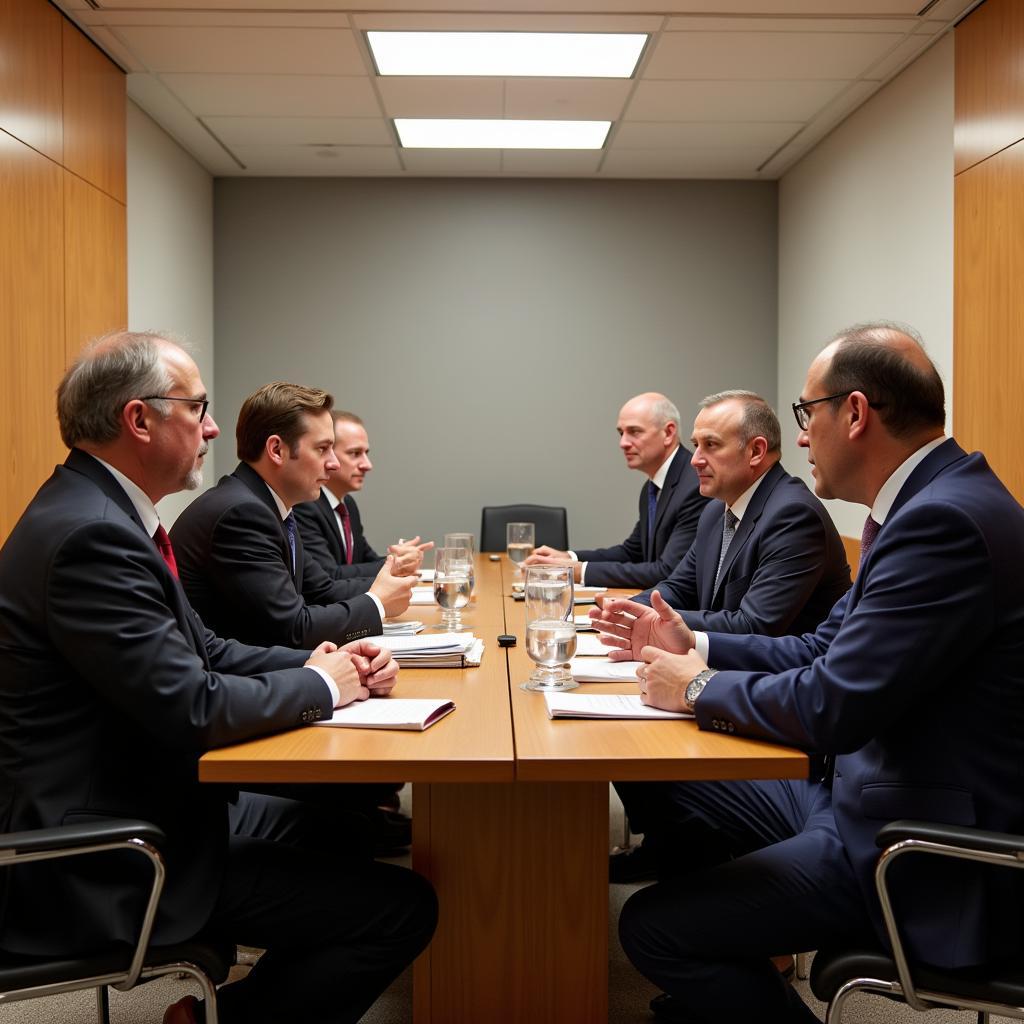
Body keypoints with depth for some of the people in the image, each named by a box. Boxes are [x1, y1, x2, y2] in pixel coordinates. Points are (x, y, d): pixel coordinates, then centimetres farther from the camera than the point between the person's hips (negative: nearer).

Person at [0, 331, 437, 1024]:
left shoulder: (99, 509, 8)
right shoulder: (89, 534, -23)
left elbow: (203, 650, 12)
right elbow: (191, 708, -26)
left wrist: (329, 661, -2)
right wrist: (318, 685, -9)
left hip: (131, 806, 10)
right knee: (403, 908, -12)